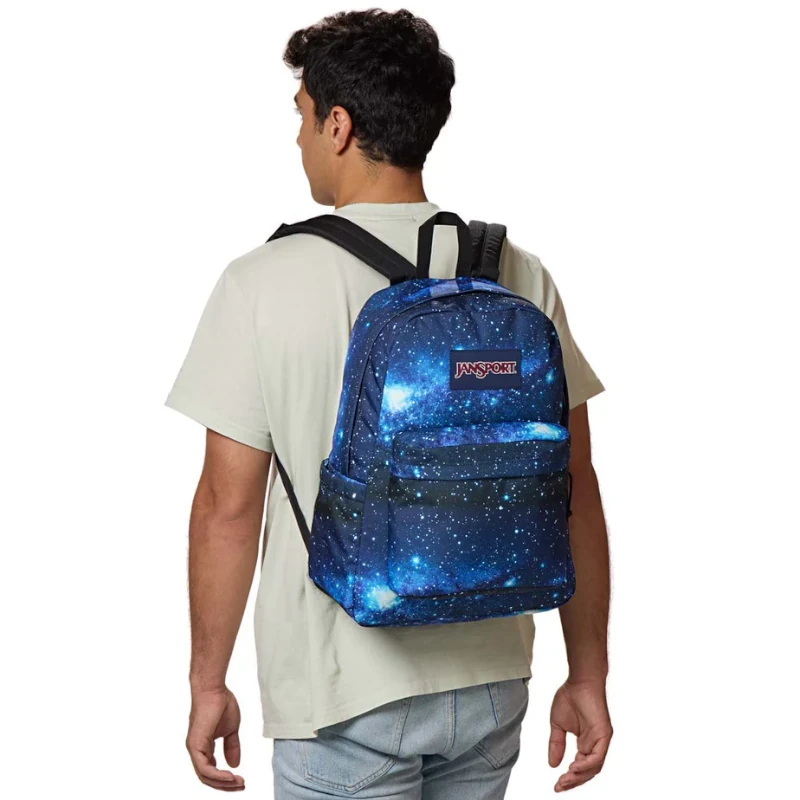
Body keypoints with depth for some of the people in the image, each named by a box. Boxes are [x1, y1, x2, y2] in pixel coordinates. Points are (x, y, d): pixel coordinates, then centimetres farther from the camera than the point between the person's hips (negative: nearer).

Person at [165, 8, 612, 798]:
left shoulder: (264, 282, -12)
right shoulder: (519, 275, -3)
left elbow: (229, 505, -10)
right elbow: (574, 488, -1)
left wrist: (208, 682, 2)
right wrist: (587, 674, 8)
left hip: (344, 694, -4)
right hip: (490, 680, 4)